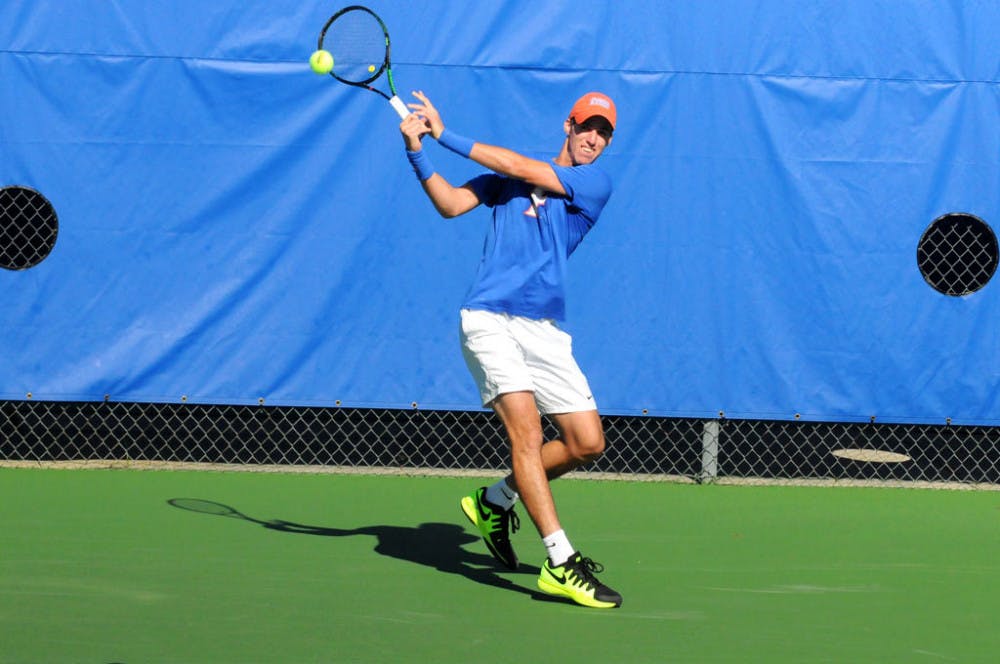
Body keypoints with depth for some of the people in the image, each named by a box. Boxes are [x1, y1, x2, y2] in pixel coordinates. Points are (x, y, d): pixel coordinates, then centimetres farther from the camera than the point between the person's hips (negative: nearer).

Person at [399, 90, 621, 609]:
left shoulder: (595, 184, 4)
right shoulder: (507, 176, 13)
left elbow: (521, 167, -4)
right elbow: (451, 204, 5)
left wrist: (446, 136, -1)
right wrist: (418, 155, -10)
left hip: (545, 329, 2)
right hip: (489, 319, -2)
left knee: (586, 443, -1)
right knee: (526, 427, -19)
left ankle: (495, 501, 24)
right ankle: (560, 562, -23)